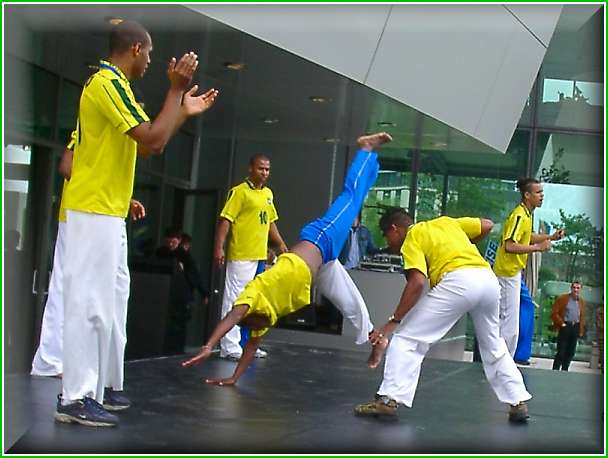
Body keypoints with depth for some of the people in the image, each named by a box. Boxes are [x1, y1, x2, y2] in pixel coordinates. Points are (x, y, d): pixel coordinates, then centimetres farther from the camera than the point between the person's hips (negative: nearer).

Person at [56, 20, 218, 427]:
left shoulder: (109, 83, 18)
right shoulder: (109, 82, -14)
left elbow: (147, 144, 22)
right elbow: (153, 141, -22)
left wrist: (185, 111, 20)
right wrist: (176, 88, -14)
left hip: (105, 211, 11)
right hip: (94, 211, -11)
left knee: (110, 299, 15)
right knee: (90, 301, -9)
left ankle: (103, 386, 22)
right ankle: (76, 397, -6)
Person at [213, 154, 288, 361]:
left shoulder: (268, 193, 14)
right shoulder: (240, 192, -9)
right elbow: (225, 220, -13)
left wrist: (281, 244, 16)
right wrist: (219, 248, -20)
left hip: (260, 257, 8)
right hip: (241, 256, -8)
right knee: (234, 300, -4)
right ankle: (230, 347, -2)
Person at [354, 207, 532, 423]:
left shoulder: (411, 239, 10)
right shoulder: (445, 222, 29)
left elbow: (417, 282, -7)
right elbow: (486, 225, 31)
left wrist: (392, 322, -8)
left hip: (458, 282, -7)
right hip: (488, 279, 7)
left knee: (406, 339, 1)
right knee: (493, 347, 28)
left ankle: (389, 399, -9)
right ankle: (518, 402, 28)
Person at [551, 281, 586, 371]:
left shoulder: (582, 302, 13)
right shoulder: (562, 299, -1)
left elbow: (582, 317, 17)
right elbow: (554, 313, -3)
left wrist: (581, 331, 9)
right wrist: (562, 323, -10)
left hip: (576, 328, 5)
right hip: (565, 327, -5)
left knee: (571, 352, 6)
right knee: (561, 352, -6)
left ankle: (564, 370, 14)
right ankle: (555, 370, -1)